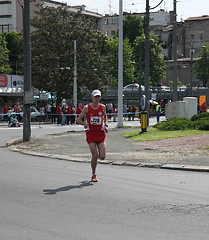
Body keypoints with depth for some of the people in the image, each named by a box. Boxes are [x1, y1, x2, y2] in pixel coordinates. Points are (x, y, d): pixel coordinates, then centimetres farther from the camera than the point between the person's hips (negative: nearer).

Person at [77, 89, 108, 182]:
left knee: (102, 157, -5)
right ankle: (94, 175, 8)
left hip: (101, 133, 2)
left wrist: (106, 125, 5)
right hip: (90, 133, -2)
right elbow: (78, 119, 1)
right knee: (95, 155, -10)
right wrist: (84, 123, -19)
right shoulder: (87, 107, -3)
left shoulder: (102, 107, 4)